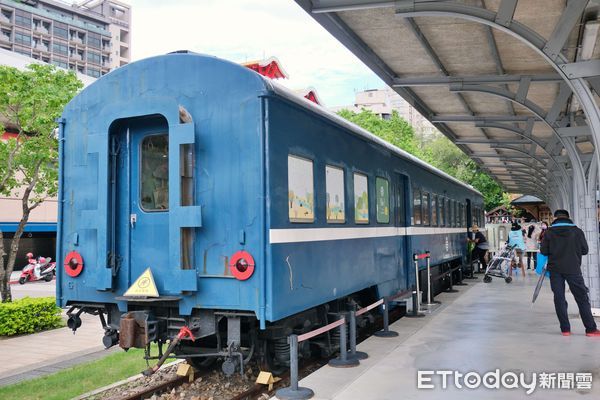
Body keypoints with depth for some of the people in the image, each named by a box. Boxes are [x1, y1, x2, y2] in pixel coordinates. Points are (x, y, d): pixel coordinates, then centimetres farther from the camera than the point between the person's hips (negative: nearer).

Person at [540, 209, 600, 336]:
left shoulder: (549, 232, -1)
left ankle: (565, 329, 6)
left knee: (559, 298, 6)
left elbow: (543, 251, -4)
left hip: (555, 270, 1)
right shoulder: (577, 231, -1)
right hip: (573, 269, -1)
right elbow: (585, 250, 2)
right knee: (582, 298, 6)